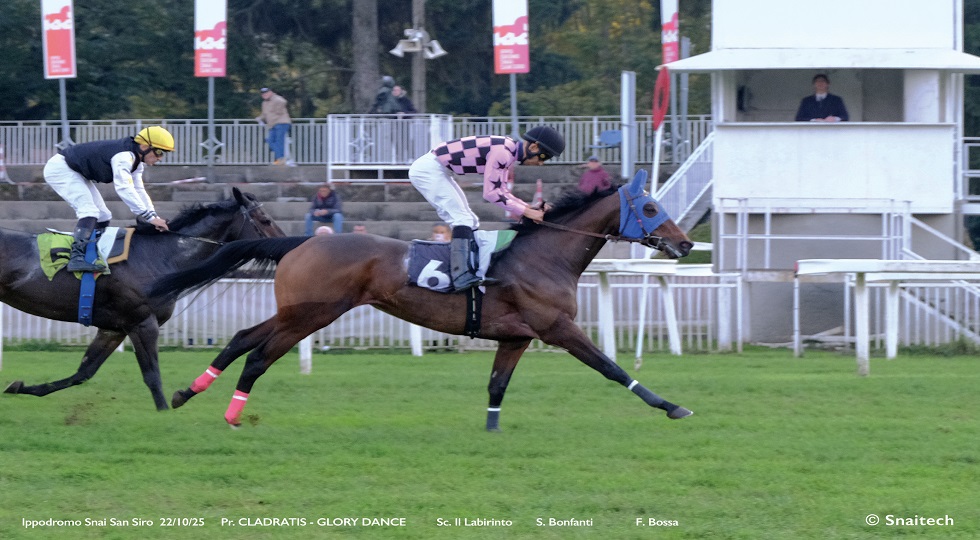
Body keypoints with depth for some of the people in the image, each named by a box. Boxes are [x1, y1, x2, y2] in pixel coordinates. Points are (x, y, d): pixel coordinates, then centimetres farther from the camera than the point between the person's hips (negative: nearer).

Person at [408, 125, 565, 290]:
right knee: (462, 219, -18)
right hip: (428, 170, -11)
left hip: (439, 171, 11)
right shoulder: (502, 152, -23)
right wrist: (525, 212, -19)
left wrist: (530, 208, 1)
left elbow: (501, 190, 12)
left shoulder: (510, 153, 7)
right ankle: (462, 277, -25)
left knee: (469, 222, 11)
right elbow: (491, 193, -24)